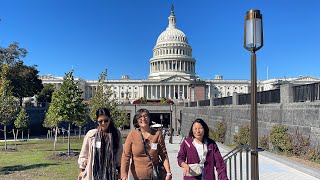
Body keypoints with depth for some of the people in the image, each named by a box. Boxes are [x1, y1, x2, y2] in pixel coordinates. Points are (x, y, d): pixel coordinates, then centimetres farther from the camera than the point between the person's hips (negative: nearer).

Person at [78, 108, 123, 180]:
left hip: (110, 173, 2)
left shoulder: (116, 133, -2)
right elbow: (83, 154, 4)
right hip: (93, 173, -1)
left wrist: (120, 171, 10)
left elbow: (119, 154, 6)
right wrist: (82, 170, 8)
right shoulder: (91, 134, -6)